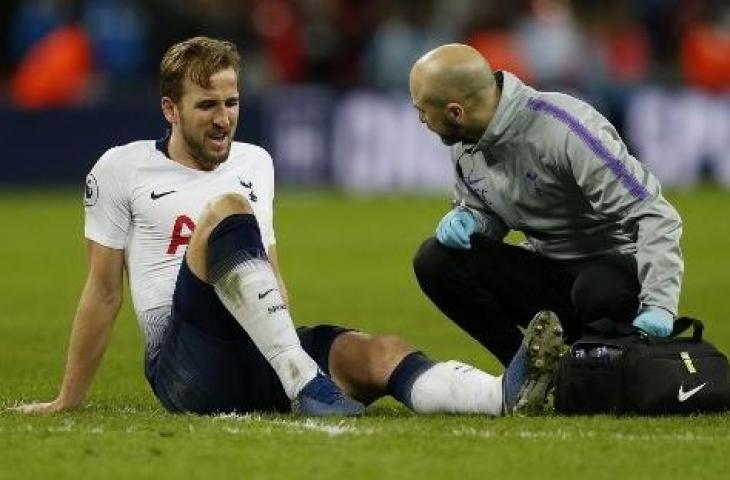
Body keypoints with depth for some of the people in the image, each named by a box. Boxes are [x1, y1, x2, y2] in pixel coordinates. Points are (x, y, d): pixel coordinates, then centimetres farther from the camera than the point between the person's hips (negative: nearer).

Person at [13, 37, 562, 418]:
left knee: (375, 352, -26)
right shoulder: (122, 170, 8)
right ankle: (308, 387, -42)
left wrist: (290, 348, 27)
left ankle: (508, 394, -55)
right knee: (227, 211, -29)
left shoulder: (255, 163, 23)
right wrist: (68, 401, 12)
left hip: (259, 358, 5)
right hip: (186, 363, -5)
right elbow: (105, 291, 11)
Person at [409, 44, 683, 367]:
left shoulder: (563, 130, -26)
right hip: (546, 268, 7)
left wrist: (659, 306, -38)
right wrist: (466, 219, -9)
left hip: (616, 265, -7)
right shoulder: (464, 145, -3)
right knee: (435, 261, -13)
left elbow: (653, 216, -27)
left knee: (598, 292, -41)